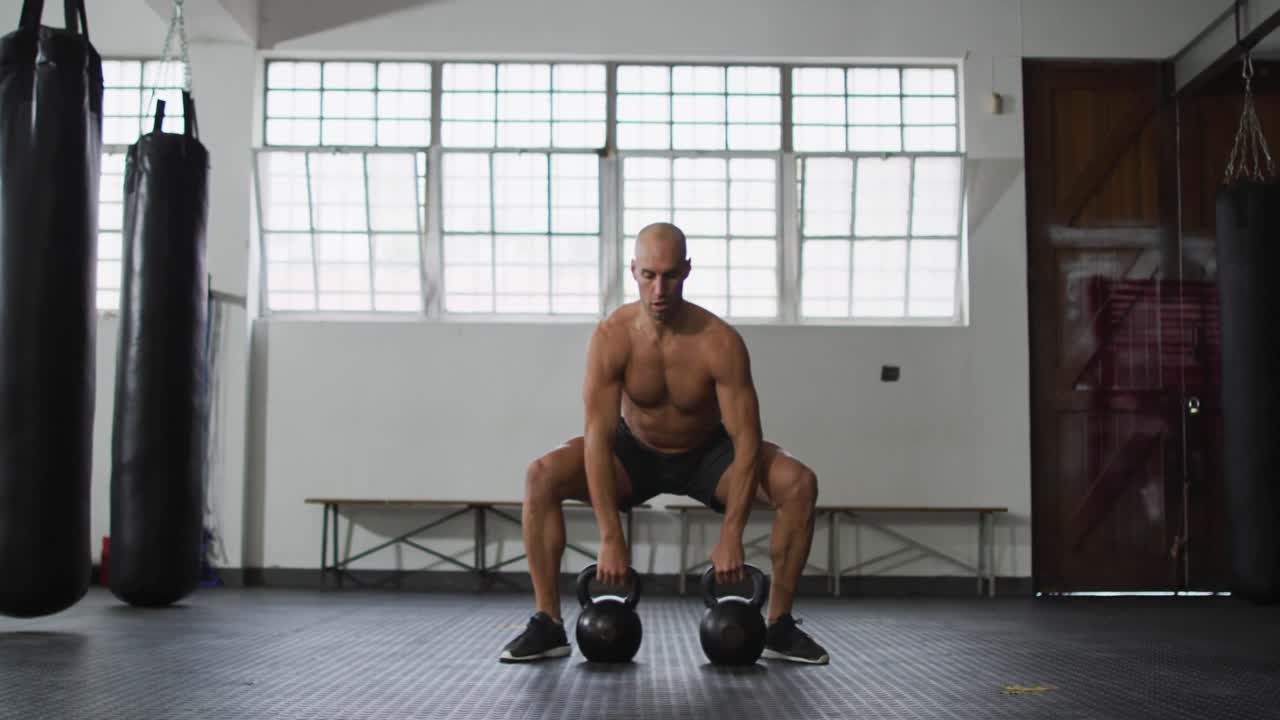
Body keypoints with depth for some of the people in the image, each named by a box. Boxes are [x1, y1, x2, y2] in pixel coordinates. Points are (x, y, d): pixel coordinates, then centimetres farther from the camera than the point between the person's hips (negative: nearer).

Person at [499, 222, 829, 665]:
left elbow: (746, 441, -28)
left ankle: (779, 625, -10)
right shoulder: (611, 337, -26)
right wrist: (610, 539, -35)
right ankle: (547, 623, -15)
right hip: (635, 452, 0)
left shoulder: (720, 342, -28)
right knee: (541, 477, -25)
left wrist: (730, 538, -34)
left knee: (799, 484, -25)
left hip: (707, 454, 0)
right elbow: (597, 438, -29)